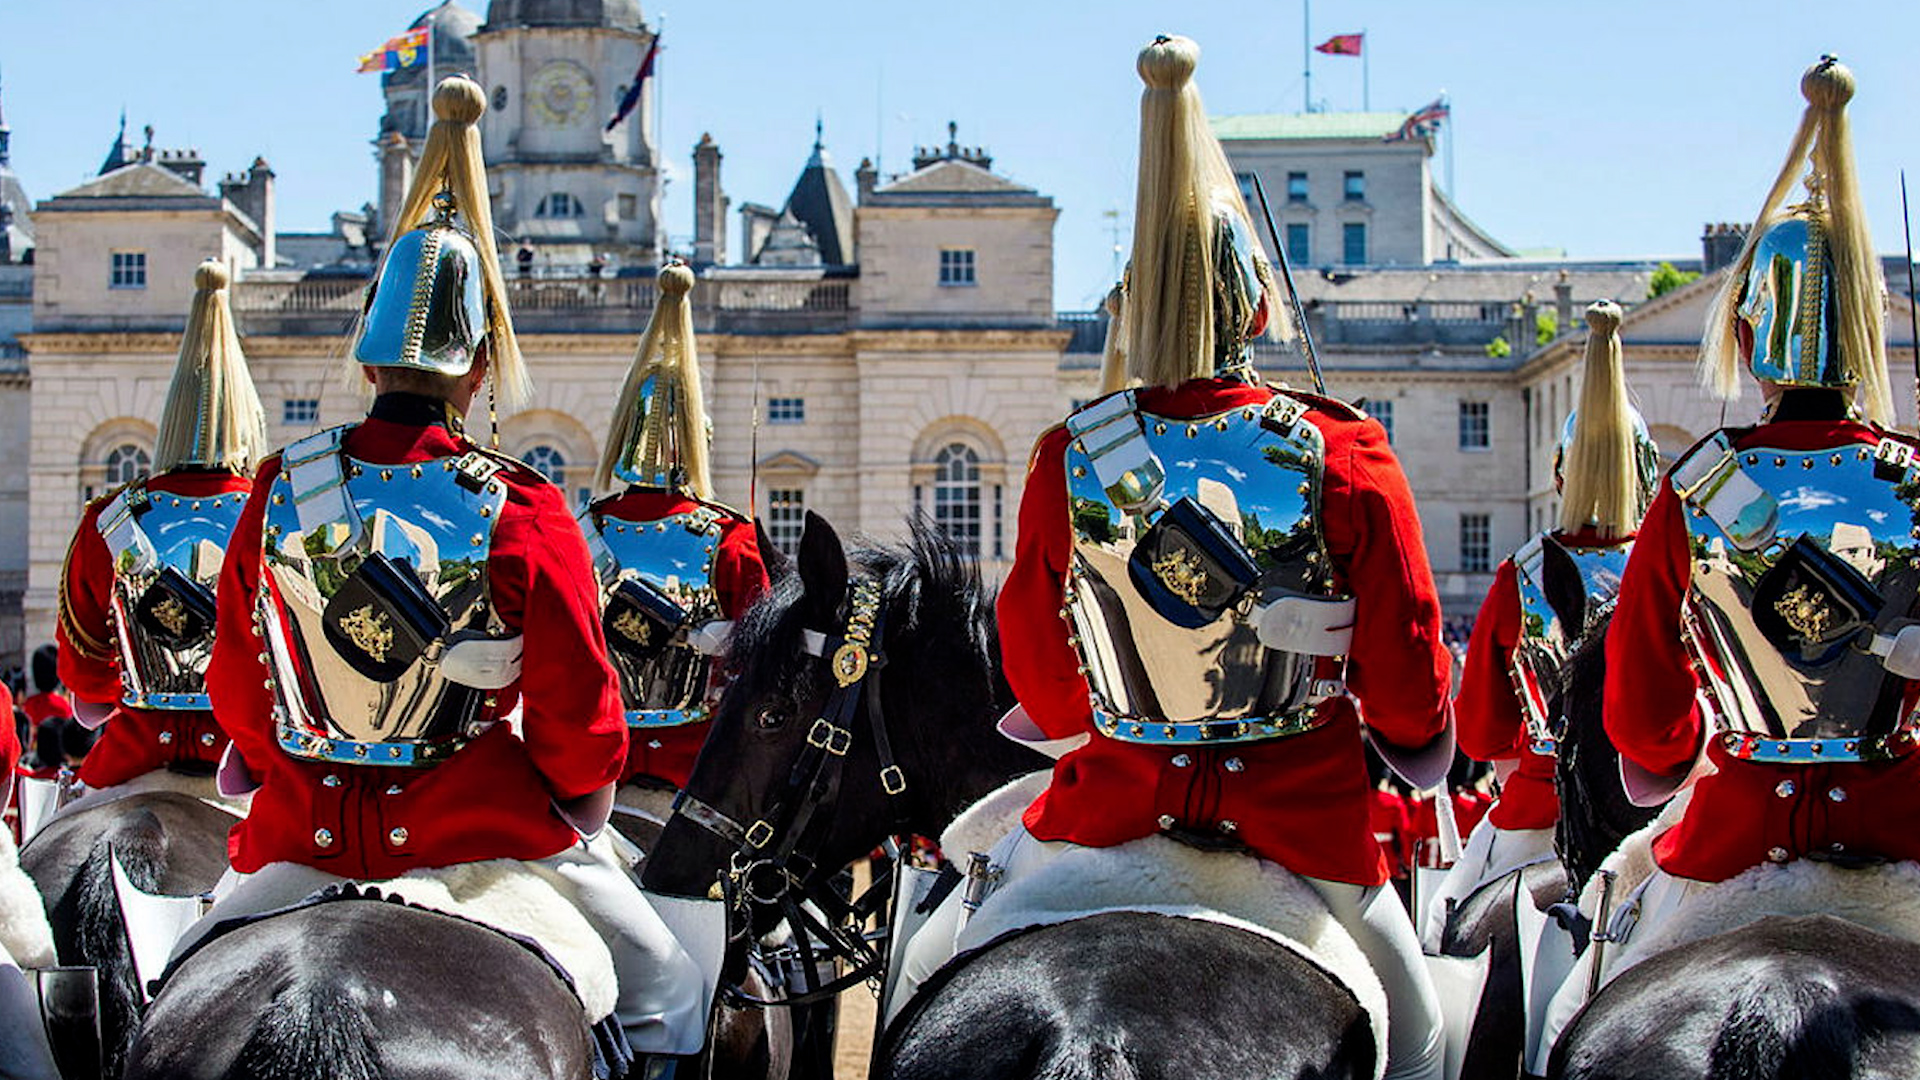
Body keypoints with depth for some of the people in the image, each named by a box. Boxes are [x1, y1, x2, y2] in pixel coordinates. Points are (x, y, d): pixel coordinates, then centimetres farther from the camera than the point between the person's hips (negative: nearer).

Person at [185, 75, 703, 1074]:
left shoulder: (282, 490, -5)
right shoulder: (520, 511, -15)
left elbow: (236, 683, 6)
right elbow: (575, 702, -8)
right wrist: (581, 789, 13)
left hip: (308, 830, 3)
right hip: (483, 827, -3)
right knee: (670, 999, 15)